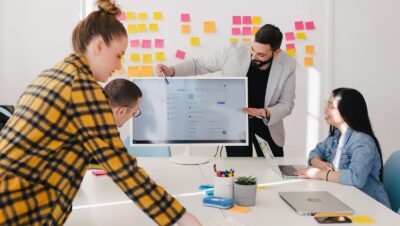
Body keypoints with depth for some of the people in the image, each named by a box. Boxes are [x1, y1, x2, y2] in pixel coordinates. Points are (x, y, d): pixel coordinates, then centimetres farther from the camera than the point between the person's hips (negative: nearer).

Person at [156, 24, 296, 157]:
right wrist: (171, 70, -23)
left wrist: (266, 113, -28)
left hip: (267, 125, 1)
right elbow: (200, 64, -7)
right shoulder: (234, 51, -19)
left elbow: (286, 104, -7)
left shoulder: (287, 65, -16)